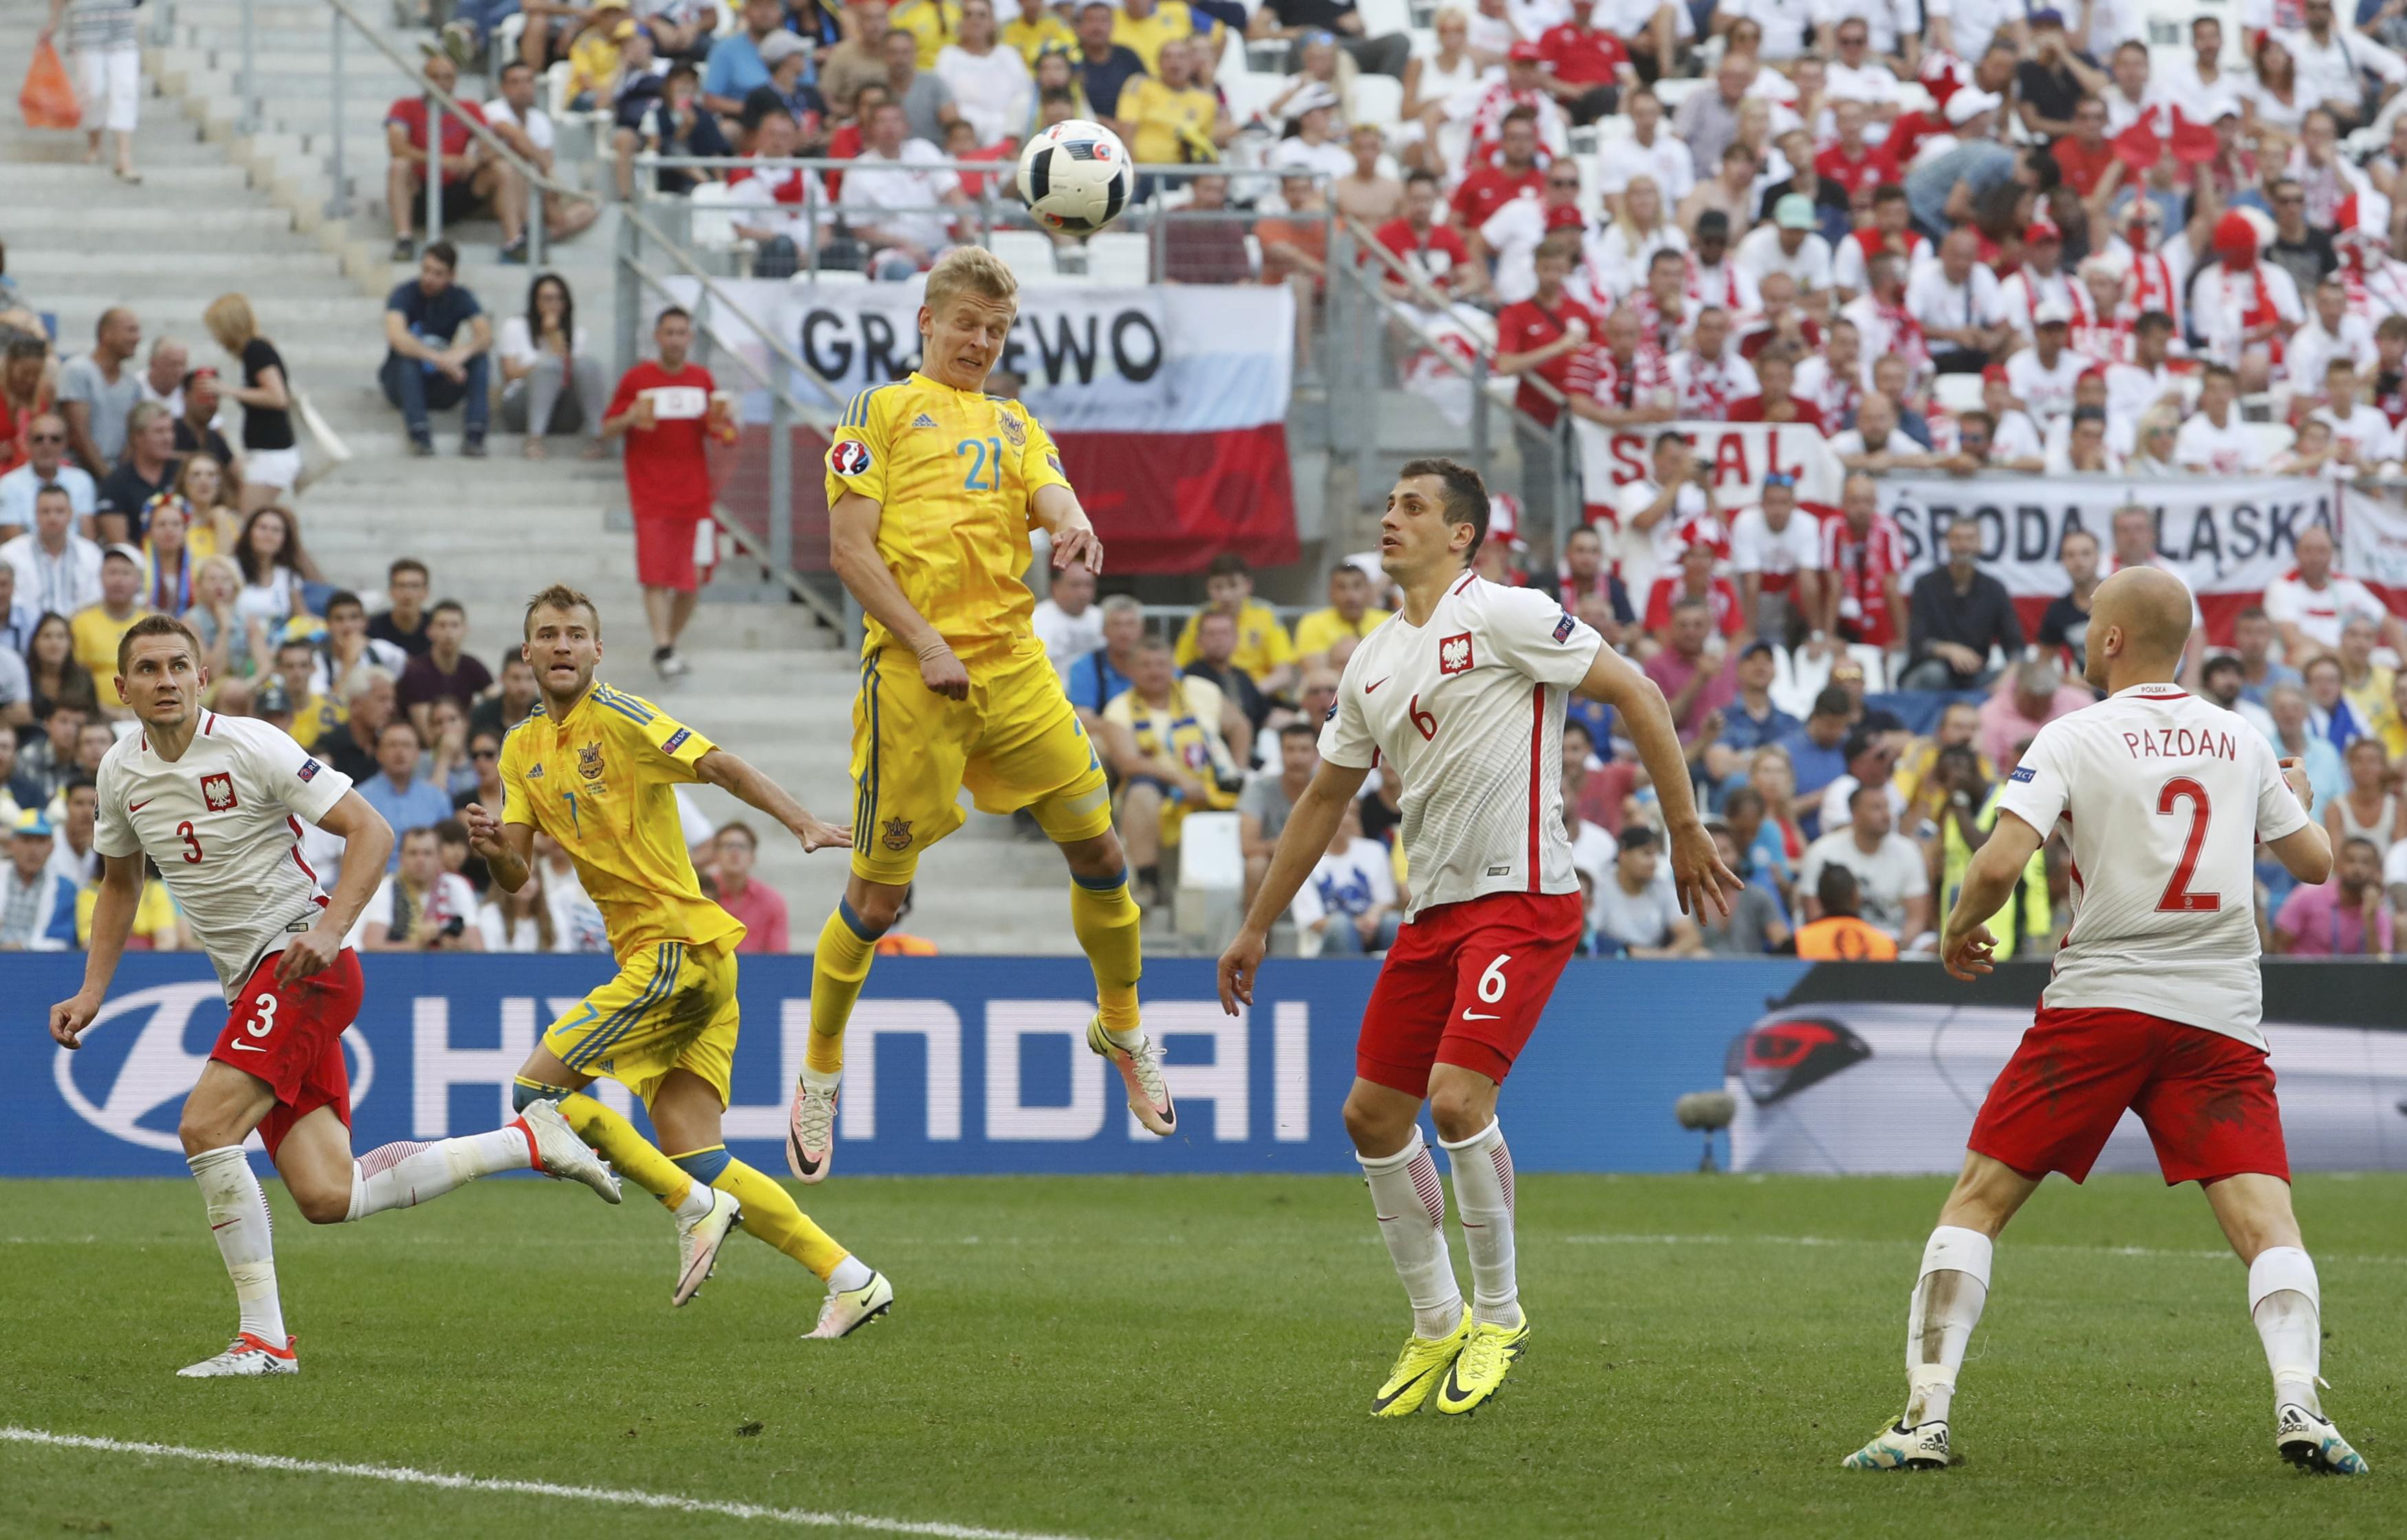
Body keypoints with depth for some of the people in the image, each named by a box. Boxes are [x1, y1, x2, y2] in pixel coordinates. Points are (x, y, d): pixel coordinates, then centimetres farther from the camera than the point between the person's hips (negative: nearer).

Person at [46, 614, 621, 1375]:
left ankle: (263, 1337, -15)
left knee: (206, 1126, -23)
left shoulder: (250, 747, -12)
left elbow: (371, 831, -12)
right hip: (249, 986, 7)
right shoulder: (121, 772, 8)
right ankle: (526, 1141, 14)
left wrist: (329, 928, -25)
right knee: (327, 1198, -3)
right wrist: (92, 990, 14)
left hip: (302, 962, -7)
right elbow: (120, 882, 26)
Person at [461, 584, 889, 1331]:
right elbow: (515, 876, 14)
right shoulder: (523, 748, 17)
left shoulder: (615, 717, -6)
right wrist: (492, 848, -9)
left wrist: (805, 825, -28)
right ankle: (849, 1278, 3)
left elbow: (724, 767, -15)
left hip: (676, 946, -8)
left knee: (539, 1088, -11)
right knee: (693, 1157, 3)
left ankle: (696, 1206, -5)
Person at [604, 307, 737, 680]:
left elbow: (714, 431, 19)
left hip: (693, 492, 4)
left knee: (692, 579, 4)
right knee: (656, 577, -13)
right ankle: (662, 649, -17)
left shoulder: (702, 380, 9)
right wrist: (630, 419, -18)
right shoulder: (637, 379, -1)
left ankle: (671, 644, 19)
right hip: (651, 493, -4)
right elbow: (607, 429, 3)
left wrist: (726, 421, -3)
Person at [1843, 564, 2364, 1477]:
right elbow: (2314, 864, 22)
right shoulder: (2241, 744, 11)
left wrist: (1959, 932, 9)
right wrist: (2297, 802, 44)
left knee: (1977, 1202, 7)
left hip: (2098, 1002, -2)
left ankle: (1927, 1417, -1)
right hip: (2220, 1016, 2)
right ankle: (2297, 1403, -27)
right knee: (2267, 1225, -3)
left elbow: (2000, 864, -12)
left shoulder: (2073, 738, -1)